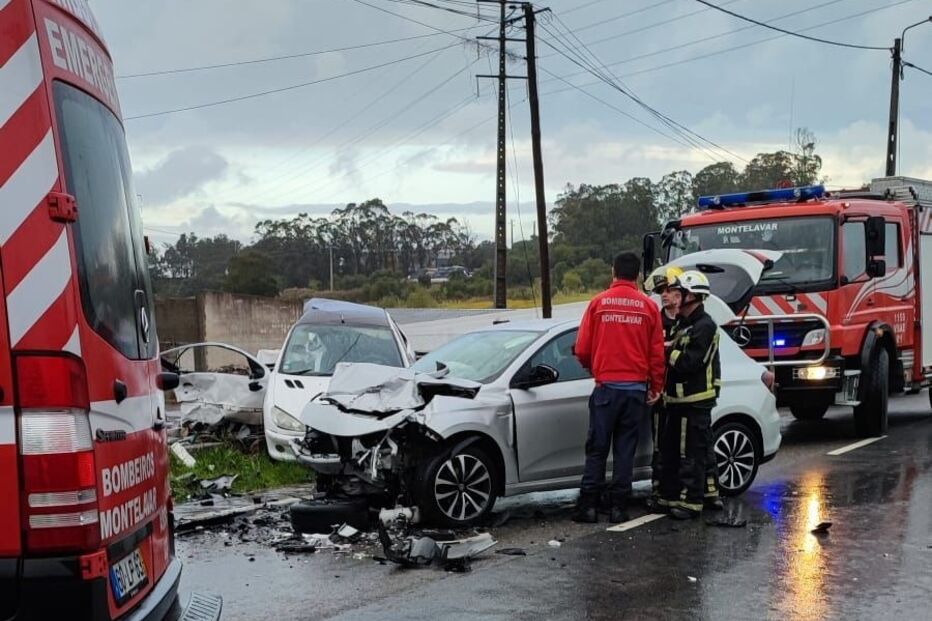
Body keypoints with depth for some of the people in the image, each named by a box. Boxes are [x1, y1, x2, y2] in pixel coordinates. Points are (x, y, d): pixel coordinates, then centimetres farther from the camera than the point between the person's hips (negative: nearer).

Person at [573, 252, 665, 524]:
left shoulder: (598, 303, -1)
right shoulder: (649, 306, 1)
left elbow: (582, 350, 0)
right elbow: (657, 353, 1)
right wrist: (656, 387, 12)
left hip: (606, 387, -1)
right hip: (636, 388, 1)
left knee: (597, 448, 6)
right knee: (625, 449, 7)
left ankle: (588, 505, 4)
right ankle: (618, 506, 7)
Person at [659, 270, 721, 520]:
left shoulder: (704, 326, -12)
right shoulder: (684, 324, 20)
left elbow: (689, 362, -21)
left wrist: (666, 351, -11)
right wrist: (669, 351, 0)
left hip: (695, 401, -10)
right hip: (679, 399, 10)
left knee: (691, 454, -6)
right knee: (670, 450, 13)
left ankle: (691, 502, -2)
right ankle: (670, 497, 21)